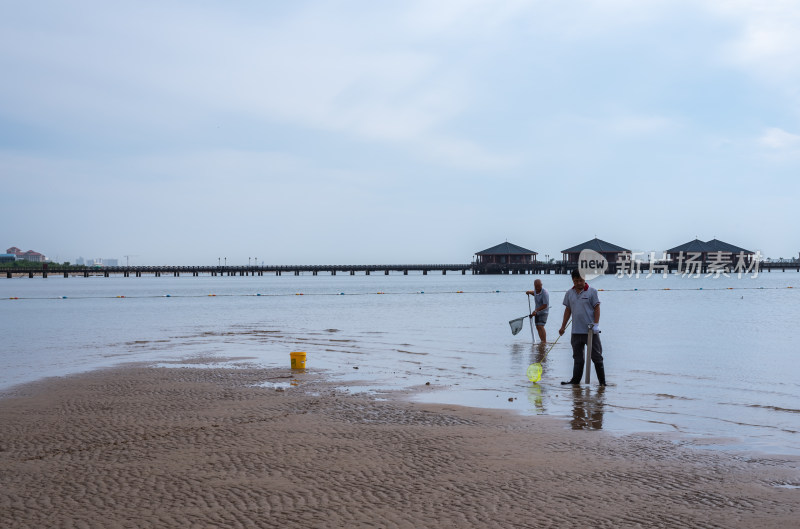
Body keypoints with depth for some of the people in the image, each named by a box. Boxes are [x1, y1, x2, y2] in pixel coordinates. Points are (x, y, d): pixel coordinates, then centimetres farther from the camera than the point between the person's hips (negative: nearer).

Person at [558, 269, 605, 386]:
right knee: (577, 357, 9)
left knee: (596, 356, 1)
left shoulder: (592, 292, -3)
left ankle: (602, 381, 8)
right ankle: (575, 380, 13)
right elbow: (568, 310, 15)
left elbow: (597, 308, -4)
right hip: (576, 331, 4)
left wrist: (596, 324, -14)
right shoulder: (569, 293, 9)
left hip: (591, 331, -4)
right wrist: (563, 326, 14)